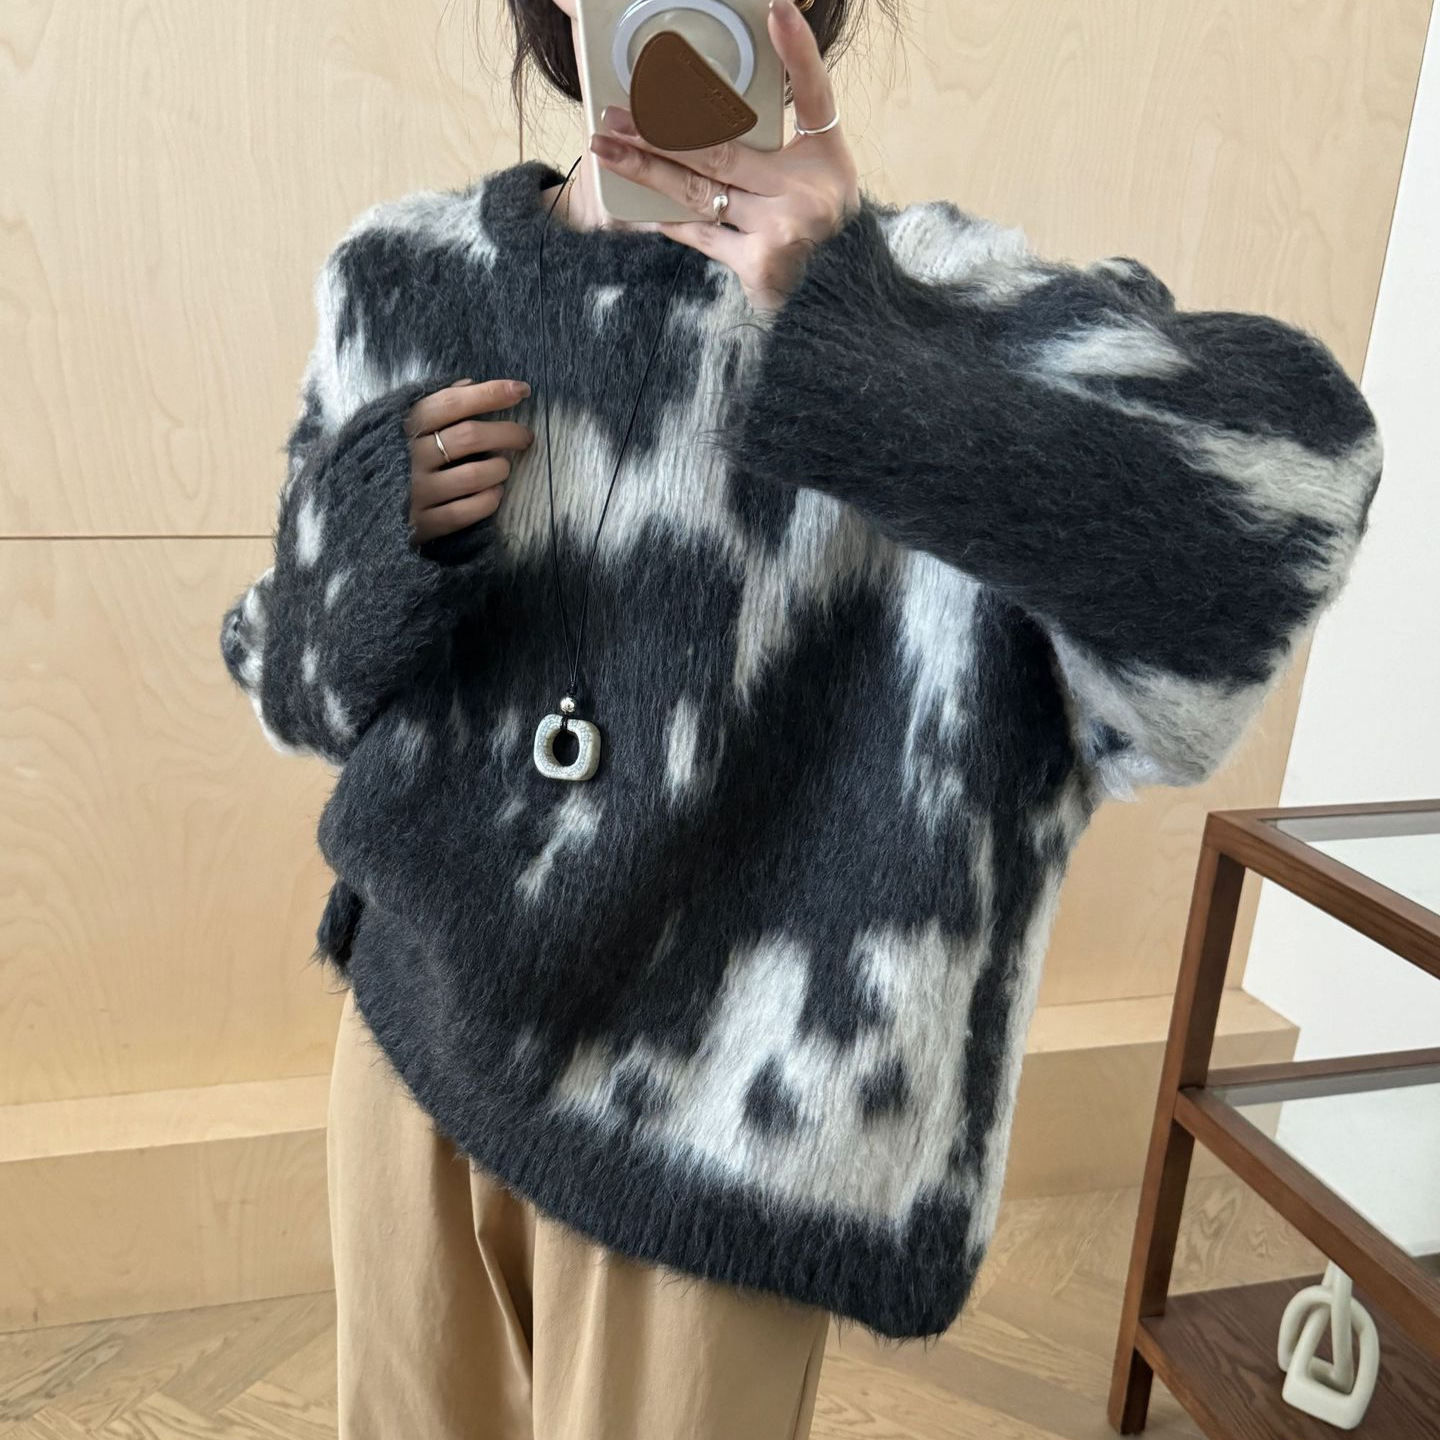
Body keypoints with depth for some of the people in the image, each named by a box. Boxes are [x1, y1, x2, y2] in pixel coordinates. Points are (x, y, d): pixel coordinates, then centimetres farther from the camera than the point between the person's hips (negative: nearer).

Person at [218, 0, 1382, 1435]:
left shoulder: (928, 304, -11)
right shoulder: (405, 281, 0)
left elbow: (1285, 472, -28)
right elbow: (297, 682, 6)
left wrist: (842, 324, -33)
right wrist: (373, 526, -14)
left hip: (713, 1116, -3)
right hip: (416, 1015, 4)